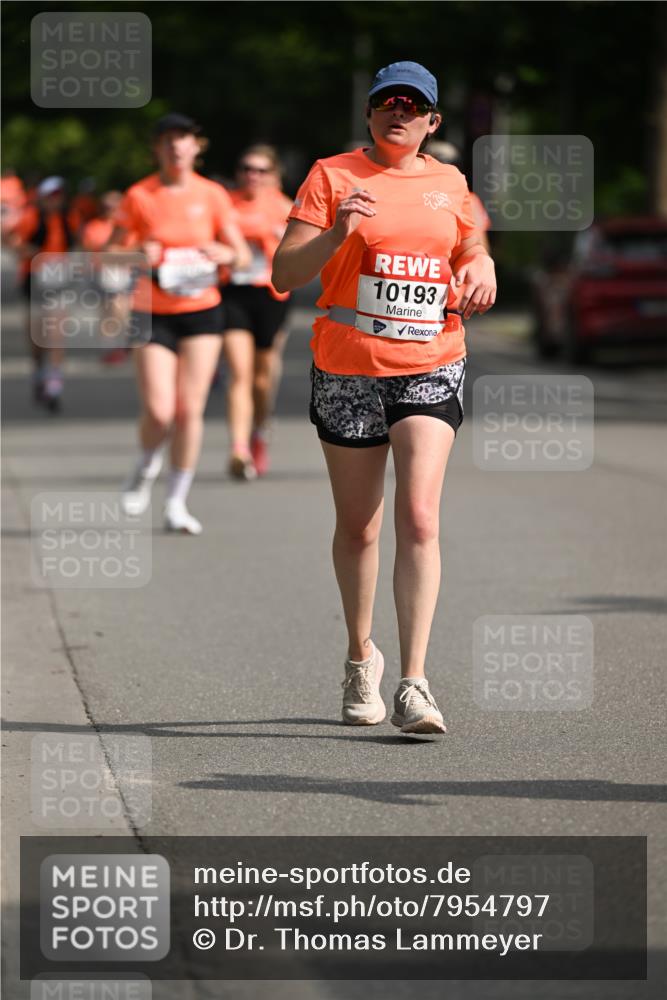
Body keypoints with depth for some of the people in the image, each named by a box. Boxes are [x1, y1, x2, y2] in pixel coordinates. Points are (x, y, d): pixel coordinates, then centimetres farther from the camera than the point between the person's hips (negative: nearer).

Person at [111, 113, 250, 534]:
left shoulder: (212, 195, 2)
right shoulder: (139, 197, -2)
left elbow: (244, 256, 4)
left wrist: (226, 254, -19)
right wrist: (139, 255, -21)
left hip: (202, 313, 1)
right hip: (153, 315, -1)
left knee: (191, 409, -3)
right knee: (159, 411, -12)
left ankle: (178, 503, 9)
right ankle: (147, 467, 22)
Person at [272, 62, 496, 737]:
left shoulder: (448, 184, 10)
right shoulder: (332, 177, -1)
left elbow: (471, 250, 27)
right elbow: (284, 274, -7)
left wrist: (480, 271, 4)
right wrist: (337, 232, -24)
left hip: (431, 369, 1)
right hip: (347, 371, -1)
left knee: (419, 518, -14)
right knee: (357, 528, 9)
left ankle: (413, 687, -17)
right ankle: (360, 656, 33)